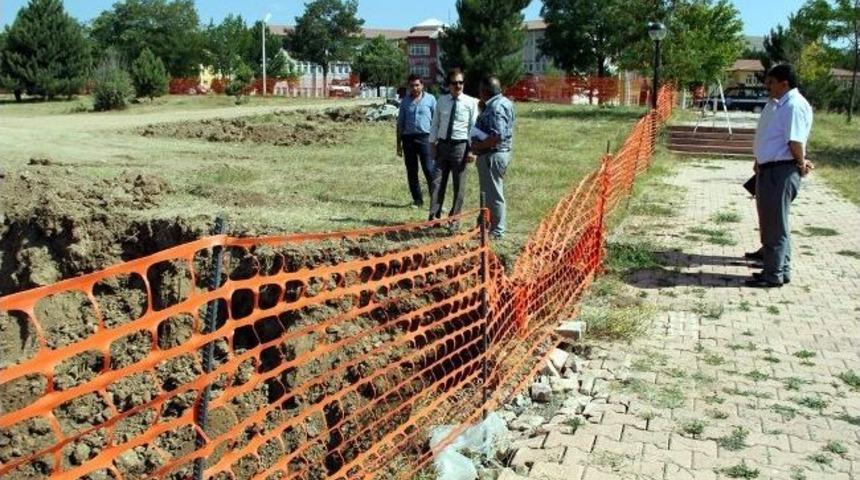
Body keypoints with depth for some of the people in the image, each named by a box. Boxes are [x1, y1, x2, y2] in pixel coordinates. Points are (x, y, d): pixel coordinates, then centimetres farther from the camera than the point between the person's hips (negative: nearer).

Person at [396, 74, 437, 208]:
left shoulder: (430, 99, 3)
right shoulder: (405, 101, 11)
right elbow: (400, 123, 15)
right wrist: (399, 144, 11)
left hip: (425, 137, -3)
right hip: (408, 137, 3)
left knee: (429, 170, -9)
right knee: (411, 172, 6)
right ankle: (417, 199, 15)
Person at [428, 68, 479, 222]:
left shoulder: (471, 102, -3)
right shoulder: (442, 101, 6)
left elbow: (474, 127, -4)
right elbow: (435, 124, 10)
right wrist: (432, 143, 4)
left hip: (460, 146, -3)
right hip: (442, 145, 3)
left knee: (459, 185, 5)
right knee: (438, 182, 2)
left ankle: (454, 218, 16)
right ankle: (434, 216, 6)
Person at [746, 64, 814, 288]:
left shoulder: (795, 106, -18)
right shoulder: (775, 104, 13)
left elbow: (796, 141, -25)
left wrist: (801, 164, -10)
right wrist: (759, 162, 17)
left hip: (781, 172, -10)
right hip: (768, 169, 10)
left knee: (775, 225, -3)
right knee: (770, 222, 17)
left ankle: (774, 275, 6)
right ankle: (780, 269, 29)